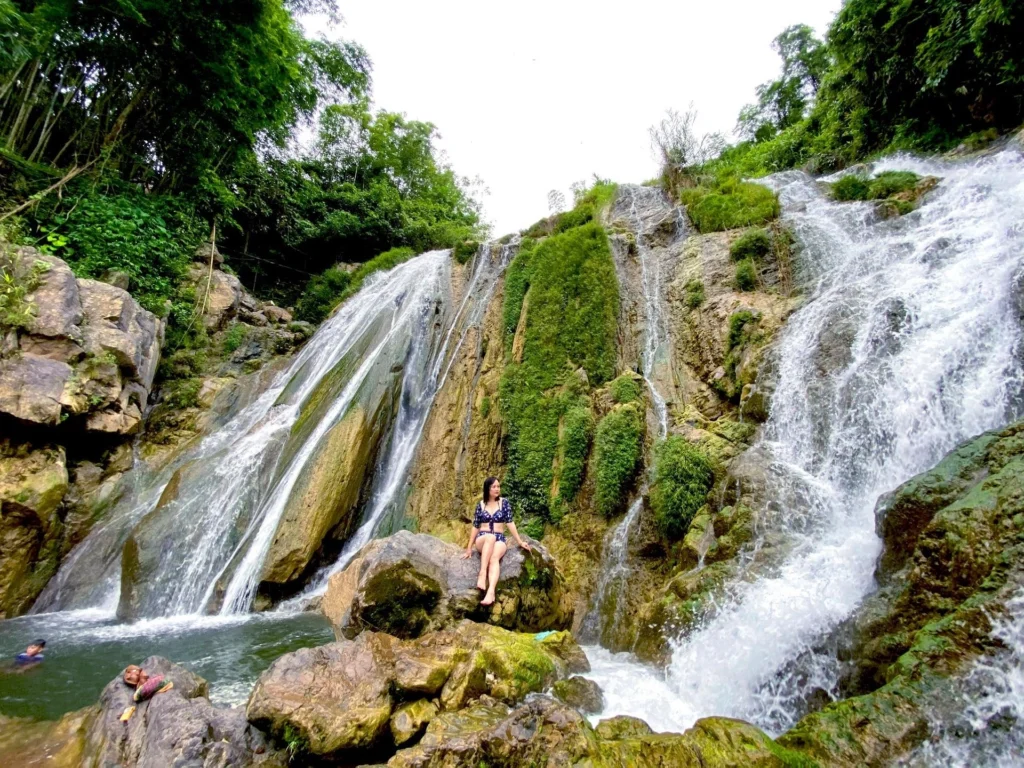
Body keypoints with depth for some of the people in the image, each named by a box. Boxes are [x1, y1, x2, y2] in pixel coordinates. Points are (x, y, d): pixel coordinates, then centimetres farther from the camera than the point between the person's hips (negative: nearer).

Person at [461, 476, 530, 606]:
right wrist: (469, 548, 7)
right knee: (490, 537, -38)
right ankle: (482, 574, -45)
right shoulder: (480, 504, 6)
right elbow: (475, 526, 8)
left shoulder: (504, 502, 5)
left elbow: (510, 523, 3)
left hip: (499, 539, 0)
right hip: (482, 540, 0)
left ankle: (491, 591, -55)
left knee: (494, 558, -35)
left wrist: (520, 542, -2)